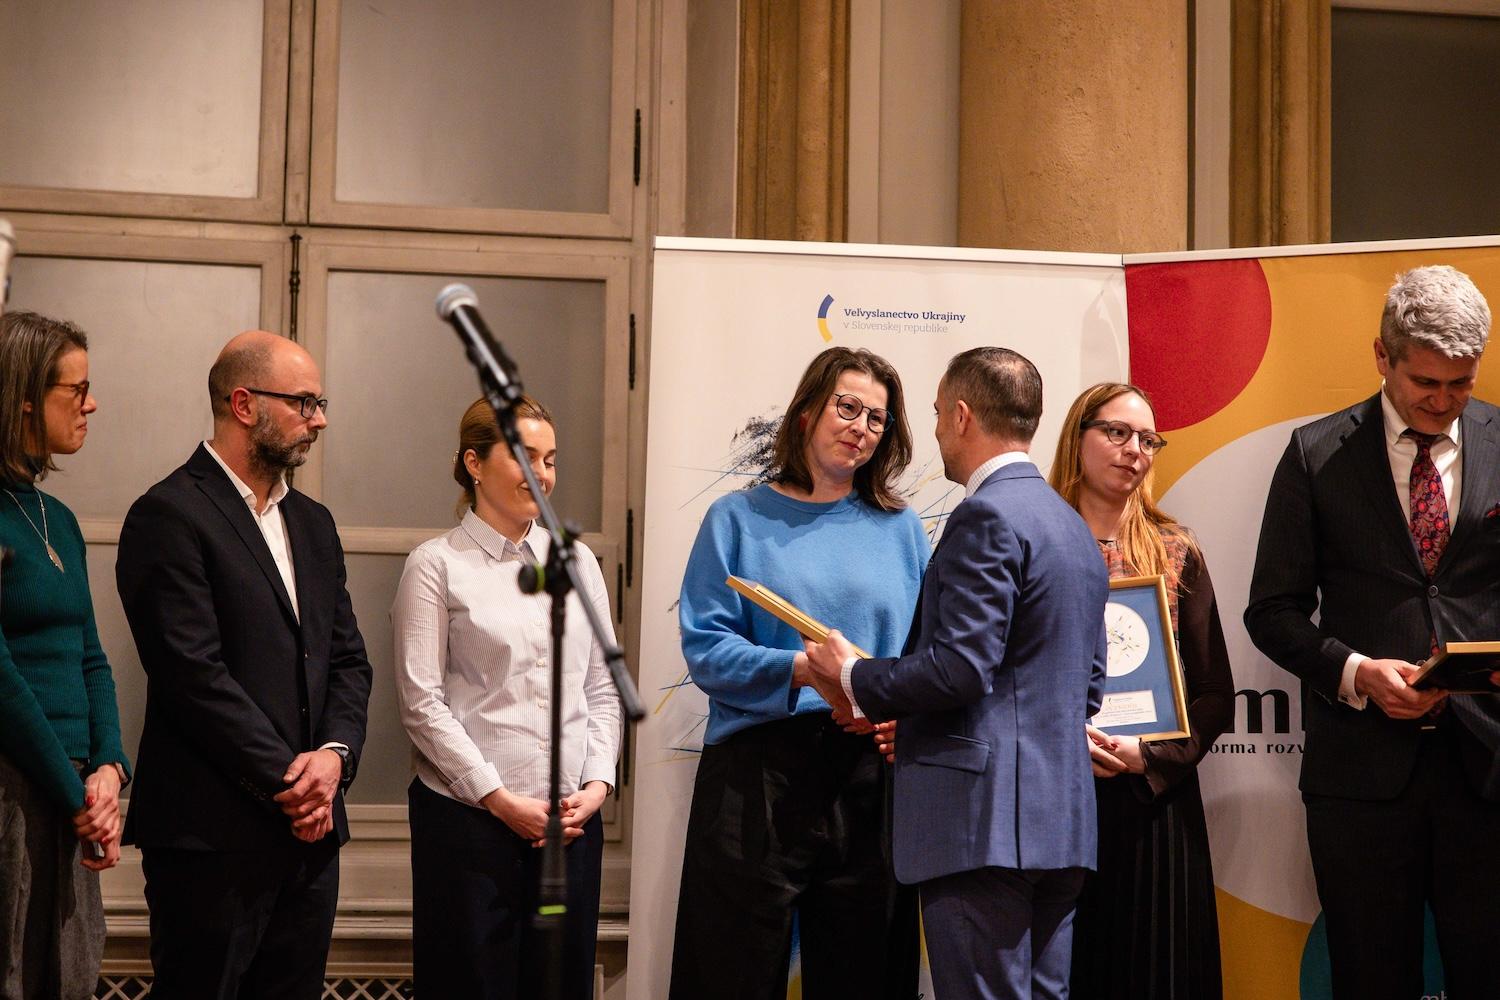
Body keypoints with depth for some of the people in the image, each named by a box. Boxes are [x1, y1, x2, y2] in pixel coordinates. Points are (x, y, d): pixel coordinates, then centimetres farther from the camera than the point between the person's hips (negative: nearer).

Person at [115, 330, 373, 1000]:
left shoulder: (312, 523, 17)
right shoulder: (168, 516, -9)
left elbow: (348, 660, 14)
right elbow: (194, 674, -16)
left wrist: (334, 755, -5)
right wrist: (289, 782, -14)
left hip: (308, 829, 7)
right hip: (214, 836, -7)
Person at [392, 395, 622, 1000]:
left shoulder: (577, 561, 14)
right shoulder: (437, 565, -1)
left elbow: (602, 688, 14)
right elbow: (421, 701, -7)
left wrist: (598, 783, 0)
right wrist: (499, 798, -11)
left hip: (572, 819, 4)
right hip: (467, 816, -4)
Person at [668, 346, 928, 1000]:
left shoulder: (899, 528, 12)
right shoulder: (739, 519, 5)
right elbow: (704, 646, -4)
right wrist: (801, 670, -18)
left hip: (870, 773, 2)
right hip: (758, 774, -2)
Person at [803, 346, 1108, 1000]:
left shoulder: (985, 517, -11)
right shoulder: (1074, 527, 19)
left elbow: (960, 667, -20)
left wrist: (855, 677, -3)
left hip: (984, 821, -10)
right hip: (1060, 817, 10)